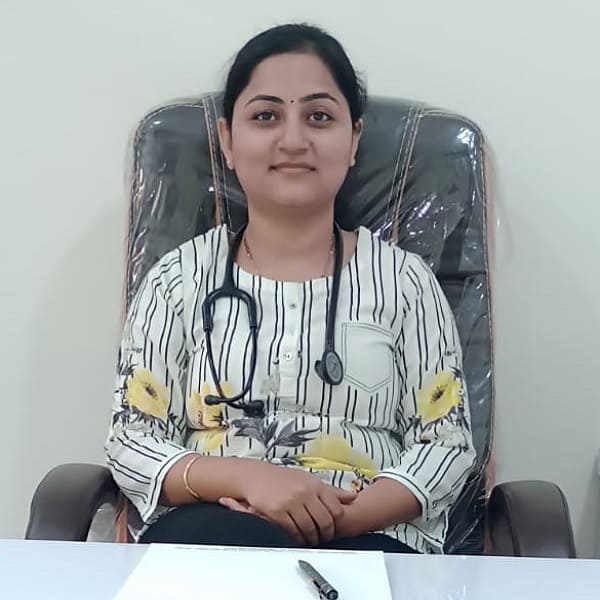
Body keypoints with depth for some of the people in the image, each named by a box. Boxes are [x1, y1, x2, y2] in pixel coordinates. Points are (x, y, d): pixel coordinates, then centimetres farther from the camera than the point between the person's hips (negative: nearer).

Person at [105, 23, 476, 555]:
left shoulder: (403, 280, 8)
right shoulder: (180, 278, 8)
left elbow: (448, 443, 4)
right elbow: (130, 442, 5)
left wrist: (342, 517, -15)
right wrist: (242, 476, -16)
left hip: (369, 537, 0)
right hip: (207, 534, 0)